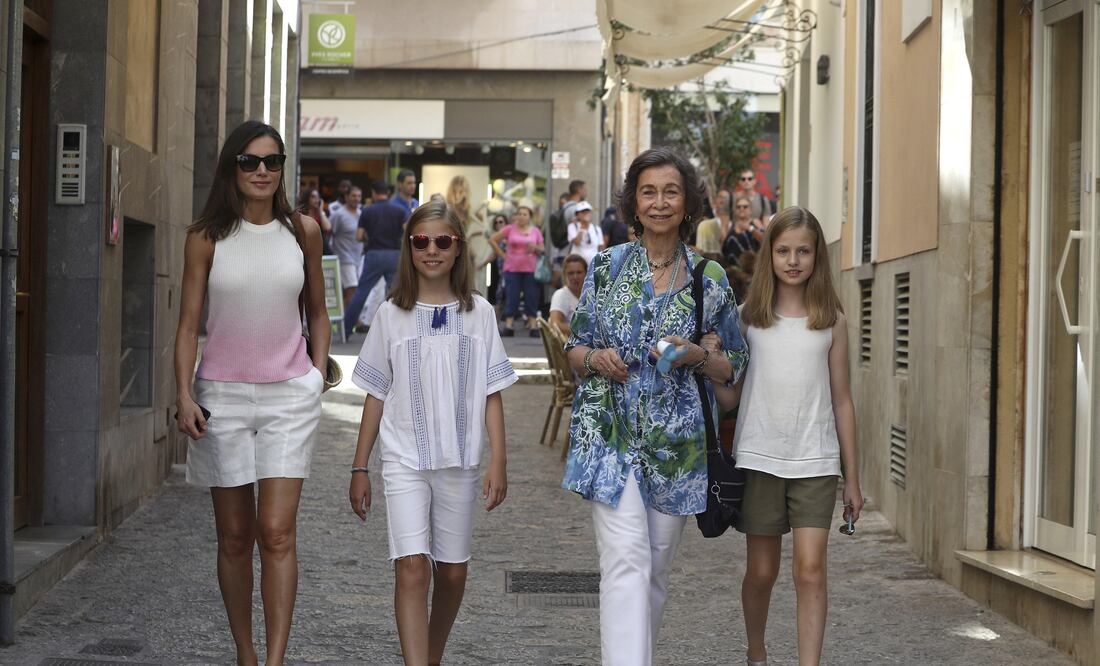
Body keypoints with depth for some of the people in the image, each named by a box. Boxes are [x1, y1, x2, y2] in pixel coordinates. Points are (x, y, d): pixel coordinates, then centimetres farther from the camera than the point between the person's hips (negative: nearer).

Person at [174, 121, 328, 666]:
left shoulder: (302, 231, 4)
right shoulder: (206, 236, -1)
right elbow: (188, 323, 0)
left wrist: (317, 377, 7)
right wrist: (184, 395, -9)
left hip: (289, 395, 0)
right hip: (222, 395, 0)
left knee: (277, 533, -10)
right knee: (234, 538, 6)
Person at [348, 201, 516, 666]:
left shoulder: (478, 313, 5)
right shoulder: (392, 314, 3)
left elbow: (491, 394, 5)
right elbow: (376, 397, 7)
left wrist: (498, 461, -2)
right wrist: (359, 469, 6)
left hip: (459, 461, 2)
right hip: (404, 459, -1)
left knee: (452, 572, 9)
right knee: (411, 567, -15)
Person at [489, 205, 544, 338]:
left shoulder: (535, 231, 8)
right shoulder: (510, 229, 3)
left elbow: (542, 250, 11)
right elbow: (492, 239, 6)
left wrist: (536, 248, -11)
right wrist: (502, 254, 1)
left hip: (531, 269, 1)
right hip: (512, 268, -1)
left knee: (531, 297, -1)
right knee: (511, 297, -2)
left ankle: (533, 326, 0)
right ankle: (509, 325, -1)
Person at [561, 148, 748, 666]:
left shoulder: (710, 278, 4)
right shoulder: (607, 266, 4)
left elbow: (732, 368, 9)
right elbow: (575, 348, 11)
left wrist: (697, 356, -11)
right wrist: (596, 358, -11)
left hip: (676, 440, 2)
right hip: (611, 433, -1)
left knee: (656, 567, 11)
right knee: (626, 560, -15)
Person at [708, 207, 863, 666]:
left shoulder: (832, 320, 3)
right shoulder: (748, 316, 1)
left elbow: (841, 401, 7)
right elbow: (728, 399, 3)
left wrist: (852, 478, 7)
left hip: (815, 461, 0)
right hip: (759, 458, 0)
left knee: (810, 569, -10)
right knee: (761, 571, 11)